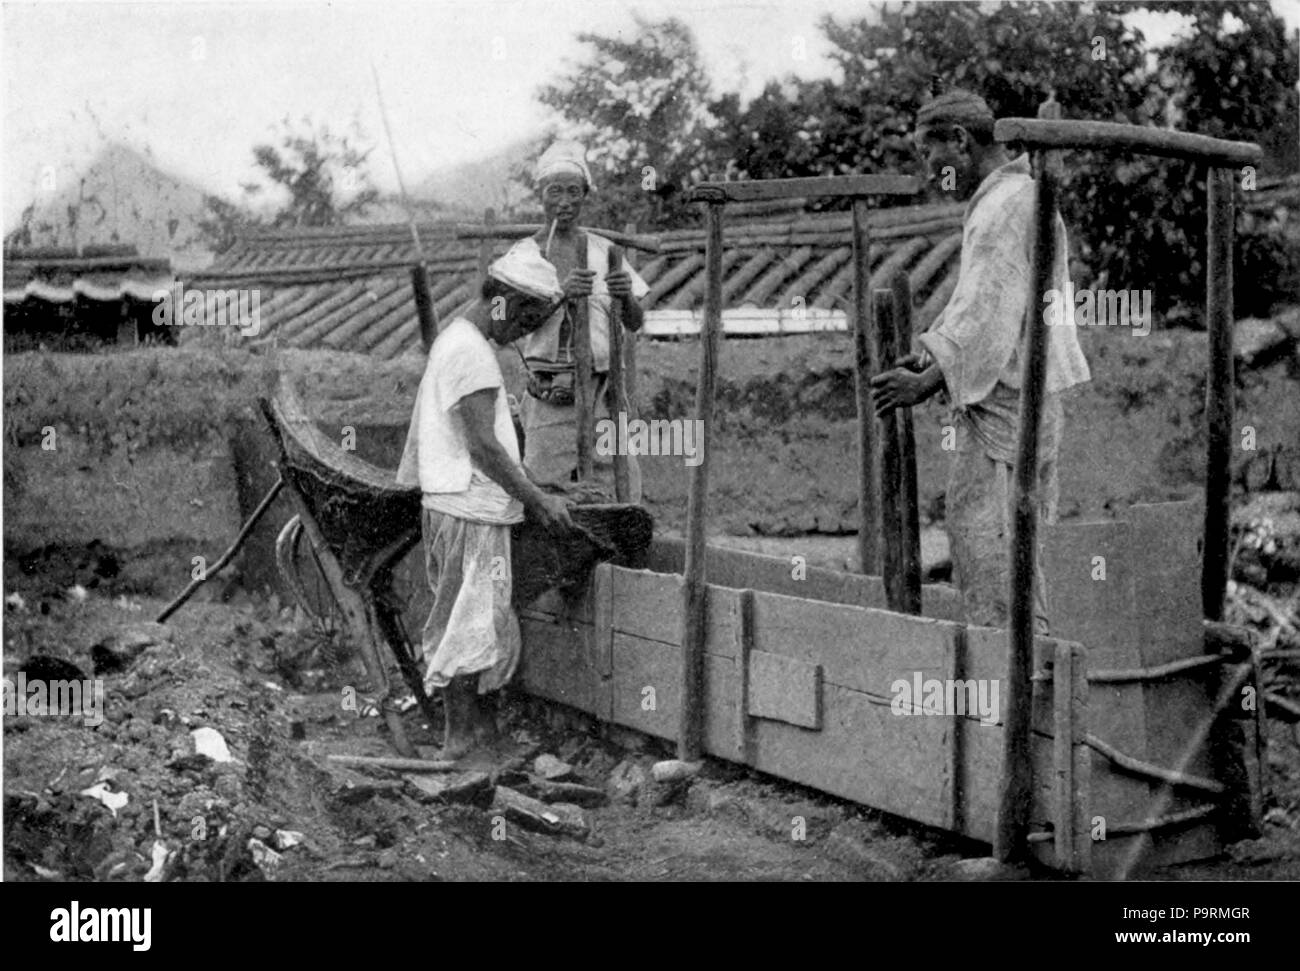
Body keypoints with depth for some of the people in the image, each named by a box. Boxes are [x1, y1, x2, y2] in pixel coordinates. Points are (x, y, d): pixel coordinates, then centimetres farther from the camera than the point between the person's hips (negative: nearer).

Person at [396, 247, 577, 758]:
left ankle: (476, 725, 21)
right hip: (470, 509, -10)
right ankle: (459, 734, 3)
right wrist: (537, 501, -14)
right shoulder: (471, 352, -16)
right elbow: (482, 445, -19)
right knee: (468, 624, -4)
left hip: (452, 502, 10)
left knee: (477, 621, 14)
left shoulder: (453, 339, 16)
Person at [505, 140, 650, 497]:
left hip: (603, 391, 2)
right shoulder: (524, 253, 3)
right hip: (550, 398, -2)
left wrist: (626, 296, -17)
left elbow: (635, 323, 6)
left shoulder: (603, 250, 9)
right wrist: (561, 291, -25)